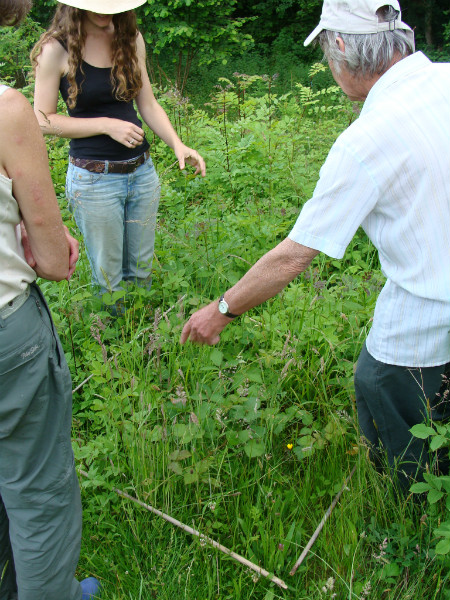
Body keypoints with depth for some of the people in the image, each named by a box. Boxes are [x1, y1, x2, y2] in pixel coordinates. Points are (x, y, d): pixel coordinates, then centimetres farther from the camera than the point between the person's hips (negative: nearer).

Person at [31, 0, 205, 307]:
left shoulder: (131, 39, 5)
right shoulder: (57, 48, -9)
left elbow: (148, 104, 8)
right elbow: (43, 120, -8)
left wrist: (177, 144, -9)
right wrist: (106, 125, -17)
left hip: (142, 172, 5)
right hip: (94, 178, -4)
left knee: (141, 271, 16)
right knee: (108, 279, 8)